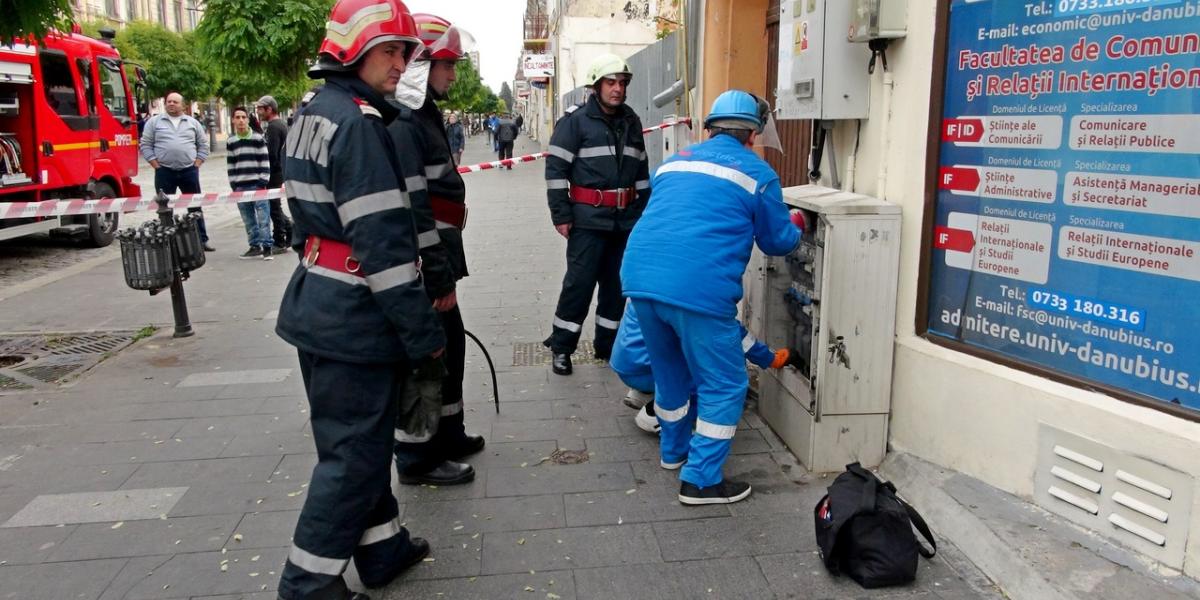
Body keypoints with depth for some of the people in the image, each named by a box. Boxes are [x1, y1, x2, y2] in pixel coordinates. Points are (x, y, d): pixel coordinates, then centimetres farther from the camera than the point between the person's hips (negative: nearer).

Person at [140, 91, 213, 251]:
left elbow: (203, 145, 11)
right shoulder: (154, 122, 5)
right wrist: (157, 166, -5)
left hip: (189, 171, 1)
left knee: (195, 207, 6)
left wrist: (197, 164, 1)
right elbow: (145, 145, 4)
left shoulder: (193, 122, 10)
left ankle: (202, 240, 12)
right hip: (164, 172, -1)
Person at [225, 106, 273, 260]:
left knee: (263, 217, -5)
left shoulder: (258, 139, -1)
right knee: (248, 219, 7)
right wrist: (233, 185, 6)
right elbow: (230, 165, 13)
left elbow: (265, 162, -3)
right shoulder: (230, 142, 10)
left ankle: (267, 247, -1)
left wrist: (263, 182, -9)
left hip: (257, 185, -4)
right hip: (240, 186, 4)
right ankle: (255, 246, 15)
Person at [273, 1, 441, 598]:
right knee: (353, 451, 3)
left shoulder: (310, 114, 12)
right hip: (355, 319, -10)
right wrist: (423, 335, -18)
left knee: (358, 438, 19)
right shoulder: (359, 122, -18)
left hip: (317, 306, 10)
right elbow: (383, 244, -23)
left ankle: (382, 547, 34)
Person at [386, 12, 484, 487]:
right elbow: (412, 210, -24)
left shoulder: (422, 114, 16)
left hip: (436, 259, 10)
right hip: (421, 268, -10)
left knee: (449, 345, 19)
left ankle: (447, 435, 35)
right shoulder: (400, 123, -18)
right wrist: (439, 278, -22)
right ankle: (416, 458, 15)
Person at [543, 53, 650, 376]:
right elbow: (556, 168, -8)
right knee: (580, 280, -4)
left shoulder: (631, 121, 13)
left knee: (617, 281, 10)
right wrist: (561, 215, -12)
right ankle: (560, 346, 10)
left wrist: (644, 212, 16)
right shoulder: (575, 120, -6)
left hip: (626, 218, 6)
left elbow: (641, 170, 19)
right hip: (588, 217, -6)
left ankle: (607, 343, 24)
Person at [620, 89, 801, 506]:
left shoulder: (675, 162, 23)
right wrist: (795, 230, 39)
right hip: (698, 288, -6)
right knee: (723, 385, 10)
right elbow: (778, 241, 16)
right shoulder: (757, 173, 7)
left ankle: (674, 450, 43)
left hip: (641, 279, 6)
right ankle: (701, 480, 13)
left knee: (670, 373, 26)